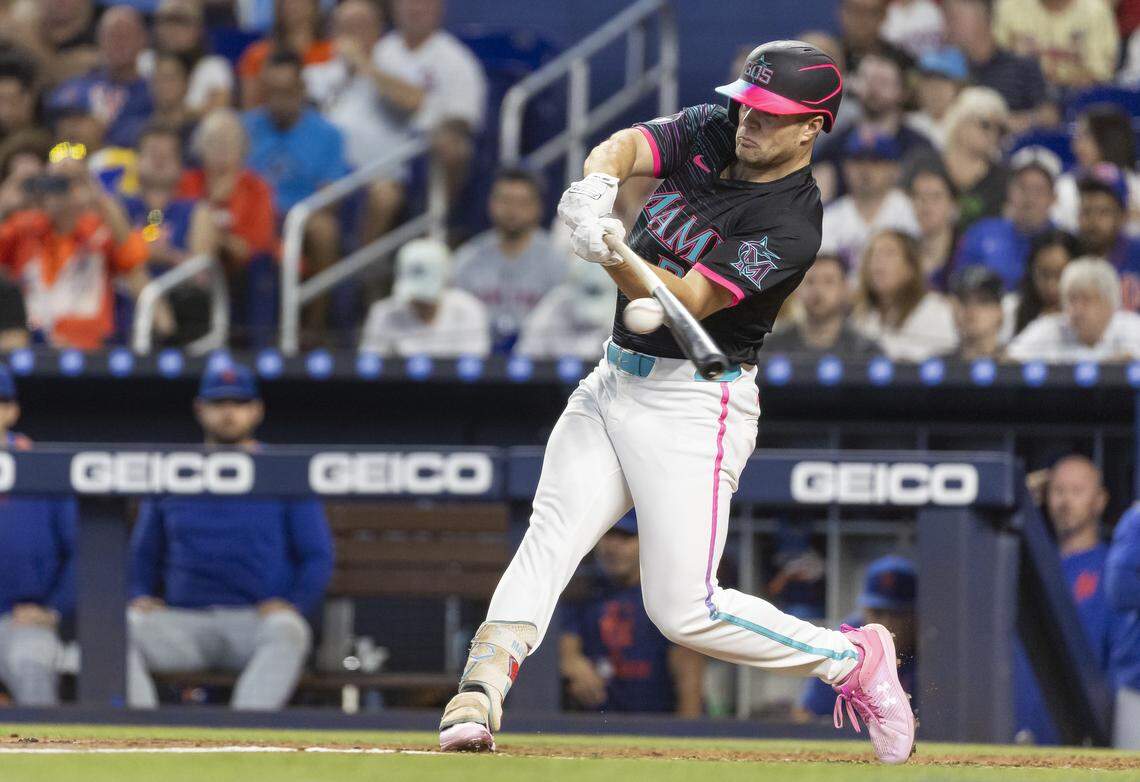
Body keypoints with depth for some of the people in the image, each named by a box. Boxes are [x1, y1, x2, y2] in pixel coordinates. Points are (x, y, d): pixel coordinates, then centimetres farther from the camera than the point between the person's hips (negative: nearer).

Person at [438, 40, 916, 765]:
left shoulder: (791, 228, -17)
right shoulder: (709, 133, 4)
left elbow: (686, 302, -25)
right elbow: (629, 144, -13)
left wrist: (613, 254, -44)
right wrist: (599, 187, -37)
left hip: (693, 404, -7)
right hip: (614, 381, 7)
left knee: (684, 609, -8)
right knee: (551, 536, -12)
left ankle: (853, 658, 9)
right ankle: (479, 694, -22)